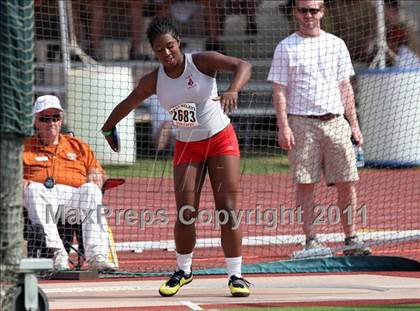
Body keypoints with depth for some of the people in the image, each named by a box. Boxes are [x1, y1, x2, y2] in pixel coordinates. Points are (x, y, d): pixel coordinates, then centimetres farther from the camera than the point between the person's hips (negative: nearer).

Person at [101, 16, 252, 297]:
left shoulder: (202, 61, -14)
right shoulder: (154, 81, -4)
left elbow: (243, 66, -27)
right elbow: (128, 104, 14)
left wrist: (233, 90, -46)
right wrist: (108, 128, 24)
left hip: (221, 140, -3)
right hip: (187, 147, 3)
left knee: (228, 209, -9)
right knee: (185, 214, -4)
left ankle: (235, 275, -4)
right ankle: (183, 271, 19)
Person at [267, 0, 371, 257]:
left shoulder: (336, 44, 13)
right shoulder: (286, 48, 4)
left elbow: (345, 88, 16)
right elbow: (279, 90, 0)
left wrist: (354, 124, 10)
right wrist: (283, 127, -10)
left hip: (335, 121, 3)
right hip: (302, 122, -3)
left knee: (347, 182, -1)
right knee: (305, 184, -3)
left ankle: (351, 239, 4)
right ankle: (311, 240, 1)